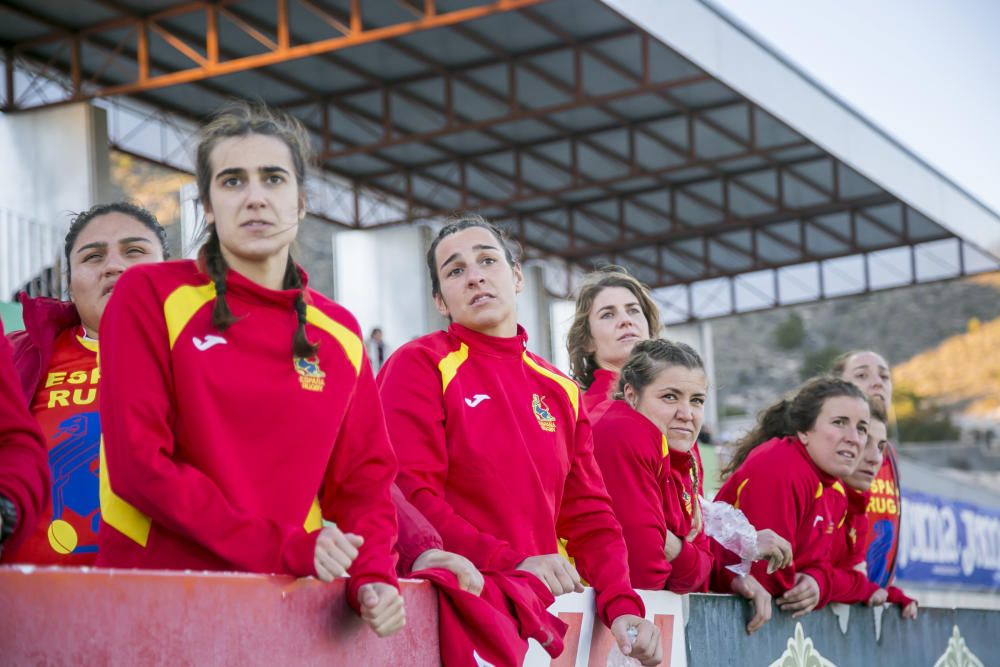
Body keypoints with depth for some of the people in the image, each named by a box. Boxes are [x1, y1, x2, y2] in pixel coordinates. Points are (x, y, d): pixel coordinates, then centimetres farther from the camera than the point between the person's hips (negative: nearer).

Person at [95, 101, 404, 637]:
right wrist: (284, 548, -14)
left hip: (285, 600, 3)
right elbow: (137, 462, -10)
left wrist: (373, 576, -6)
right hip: (158, 585, -3)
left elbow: (363, 477, 13)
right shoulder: (150, 295, -1)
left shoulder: (341, 334, 10)